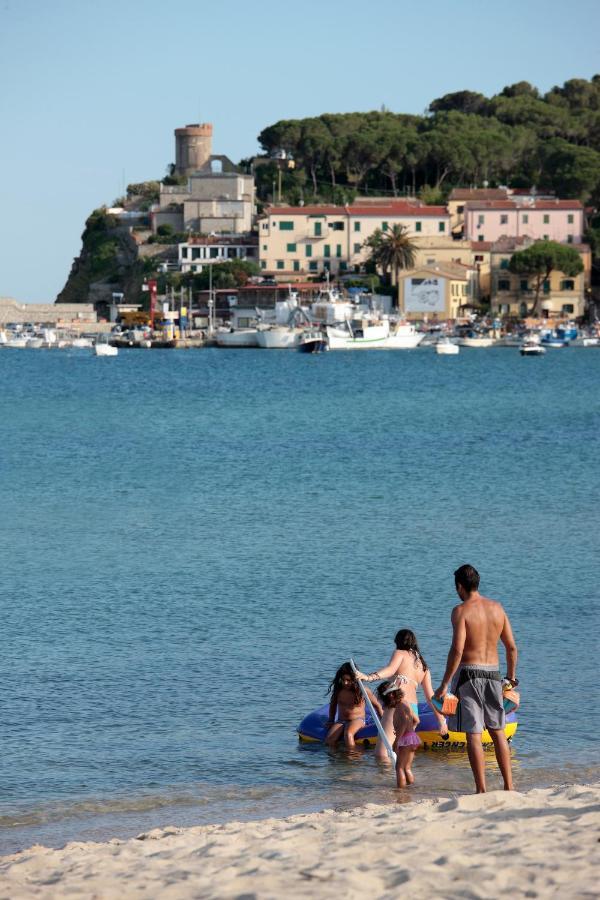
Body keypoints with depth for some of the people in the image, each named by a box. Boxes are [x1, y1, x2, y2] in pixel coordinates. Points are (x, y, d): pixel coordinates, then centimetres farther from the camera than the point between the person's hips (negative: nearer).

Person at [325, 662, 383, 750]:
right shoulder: (338, 690, 2)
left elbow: (377, 705, 4)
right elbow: (333, 705, 21)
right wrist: (331, 721, 15)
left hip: (357, 720, -4)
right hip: (340, 721, 4)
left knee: (348, 734, -39)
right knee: (329, 741, -26)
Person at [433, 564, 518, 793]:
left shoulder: (461, 611, -10)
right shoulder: (497, 607, 7)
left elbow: (457, 650, -19)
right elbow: (511, 647, 10)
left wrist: (445, 685, -15)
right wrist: (511, 675, 24)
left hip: (469, 673, -5)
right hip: (493, 673, 5)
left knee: (473, 734, -2)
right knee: (498, 731, 16)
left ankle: (481, 790, -4)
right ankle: (509, 786, 16)